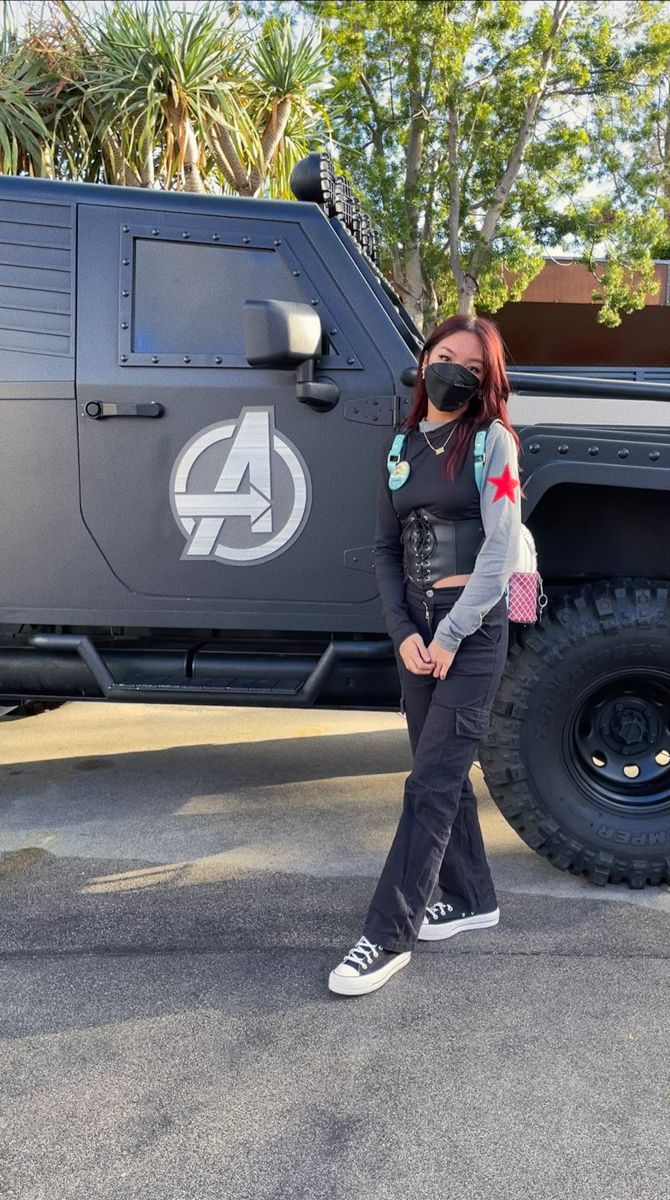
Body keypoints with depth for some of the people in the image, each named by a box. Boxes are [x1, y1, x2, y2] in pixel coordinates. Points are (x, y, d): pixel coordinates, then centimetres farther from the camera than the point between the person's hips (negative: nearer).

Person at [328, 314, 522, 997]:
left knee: (431, 783, -7)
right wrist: (403, 632, -2)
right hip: (414, 628, 6)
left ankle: (389, 937, -2)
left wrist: (450, 634, -16)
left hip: (474, 626, -6)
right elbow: (386, 548, 10)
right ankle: (471, 898, 31)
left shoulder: (493, 441, -4)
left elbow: (500, 548, -11)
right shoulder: (401, 447, 11)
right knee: (441, 772, 14)